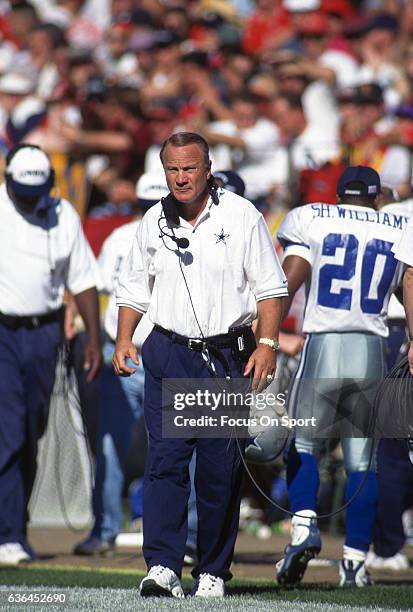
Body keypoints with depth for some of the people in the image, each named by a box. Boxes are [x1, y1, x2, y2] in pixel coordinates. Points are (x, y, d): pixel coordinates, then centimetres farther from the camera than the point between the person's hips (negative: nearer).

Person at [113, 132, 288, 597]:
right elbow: (134, 288, 18)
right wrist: (124, 339, 4)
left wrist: (267, 344, -11)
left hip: (228, 357, -2)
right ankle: (163, 566, -15)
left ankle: (213, 571, 11)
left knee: (220, 469, 0)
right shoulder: (154, 222, 9)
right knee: (165, 459, -11)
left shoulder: (241, 216, -1)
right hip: (167, 354, 2)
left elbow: (269, 288, -1)